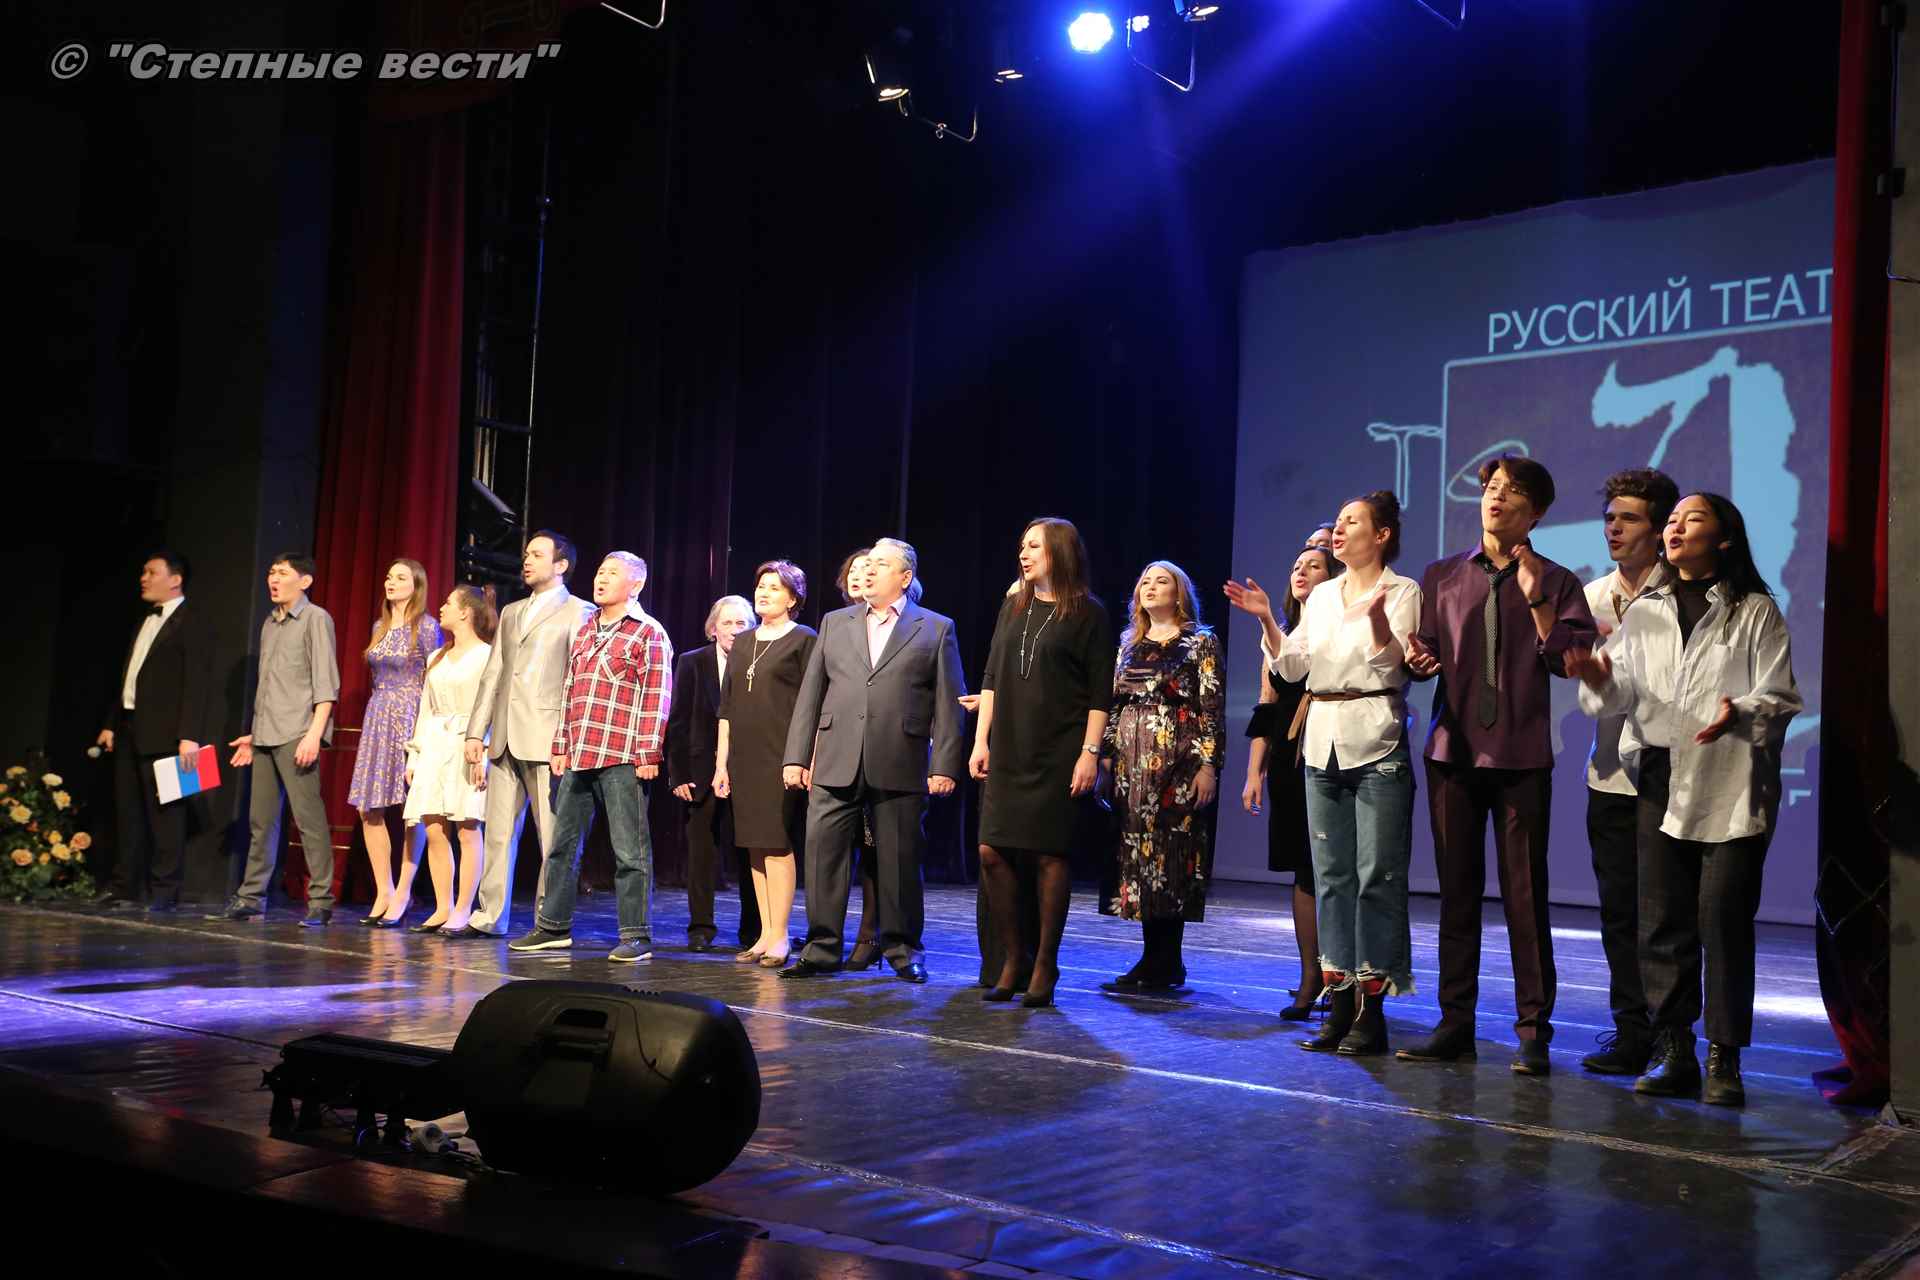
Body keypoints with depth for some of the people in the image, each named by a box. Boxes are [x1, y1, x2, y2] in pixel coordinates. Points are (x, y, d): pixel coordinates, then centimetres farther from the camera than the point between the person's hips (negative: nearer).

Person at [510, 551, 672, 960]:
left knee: (630, 850, -3)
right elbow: (570, 691, 20)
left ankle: (636, 936, 3)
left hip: (622, 758, -7)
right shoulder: (585, 630, 18)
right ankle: (553, 927, 23)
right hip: (578, 756, 7)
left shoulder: (649, 634, -3)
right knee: (562, 843, 13)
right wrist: (561, 746, 15)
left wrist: (649, 754, -14)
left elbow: (657, 697, -9)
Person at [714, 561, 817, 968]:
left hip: (782, 759, -6)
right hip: (745, 760, 6)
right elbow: (727, 708, 18)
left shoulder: (803, 640, -1)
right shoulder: (743, 644, 17)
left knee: (777, 845, -7)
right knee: (755, 847, 7)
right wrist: (722, 762, 12)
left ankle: (779, 937, -2)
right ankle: (765, 935, 12)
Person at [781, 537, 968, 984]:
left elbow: (949, 704, 2)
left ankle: (903, 951, 16)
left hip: (901, 767, -2)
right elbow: (810, 695, 12)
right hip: (835, 763, 3)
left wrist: (945, 764, -6)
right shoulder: (835, 623, 15)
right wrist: (796, 756, 5)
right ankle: (822, 948, 10)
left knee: (899, 861, 3)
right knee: (824, 855, 1)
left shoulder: (935, 628, 7)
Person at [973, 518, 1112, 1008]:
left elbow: (1100, 692, -4)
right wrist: (981, 740, 7)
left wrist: (1090, 753, -11)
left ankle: (1045, 967, 9)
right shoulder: (1014, 606, 13)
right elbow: (991, 678, 14)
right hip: (1007, 751, 5)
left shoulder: (1086, 612, -2)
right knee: (992, 853, 0)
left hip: (1058, 754, -5)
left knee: (1049, 856, -2)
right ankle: (1012, 959, 14)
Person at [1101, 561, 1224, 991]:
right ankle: (1160, 963, 11)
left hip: (1177, 762, -6)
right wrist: (1103, 757, 12)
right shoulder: (1129, 645, 18)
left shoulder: (1200, 643, 1)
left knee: (1169, 853, -8)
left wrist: (1209, 765, -13)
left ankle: (1162, 963, -3)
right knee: (1137, 854, 4)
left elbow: (1212, 709, -5)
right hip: (1132, 764, 6)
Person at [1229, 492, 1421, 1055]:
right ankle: (1341, 1005, 15)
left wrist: (1378, 618, -30)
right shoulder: (1321, 595, 15)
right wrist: (1266, 618, -3)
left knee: (1376, 876, -5)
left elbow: (1393, 665, -13)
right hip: (1322, 744, 6)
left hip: (1376, 745, -6)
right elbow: (1292, 665, 10)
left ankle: (1372, 1013, -1)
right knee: (1332, 875, 8)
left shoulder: (1402, 592, -2)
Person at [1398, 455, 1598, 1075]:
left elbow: (1572, 661, -6)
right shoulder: (1442, 577, 13)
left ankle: (1533, 1032, 6)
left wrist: (1537, 601, -14)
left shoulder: (1556, 583, 5)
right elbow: (1425, 653, 12)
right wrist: (1416, 660, -10)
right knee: (1457, 890, 7)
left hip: (1522, 756, -3)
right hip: (1453, 750, 3)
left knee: (1525, 895, -2)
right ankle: (1455, 1023, 14)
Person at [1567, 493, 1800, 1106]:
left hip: (1731, 786, -4)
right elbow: (1621, 692, 9)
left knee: (1723, 916, -7)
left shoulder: (1756, 612, 4)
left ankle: (1724, 1059, 3)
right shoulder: (1645, 613, 16)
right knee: (1662, 920, 4)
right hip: (1662, 783, 4)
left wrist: (1739, 713, -23)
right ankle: (1672, 1052, 13)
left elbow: (1781, 696, -3)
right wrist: (1598, 678, -13)